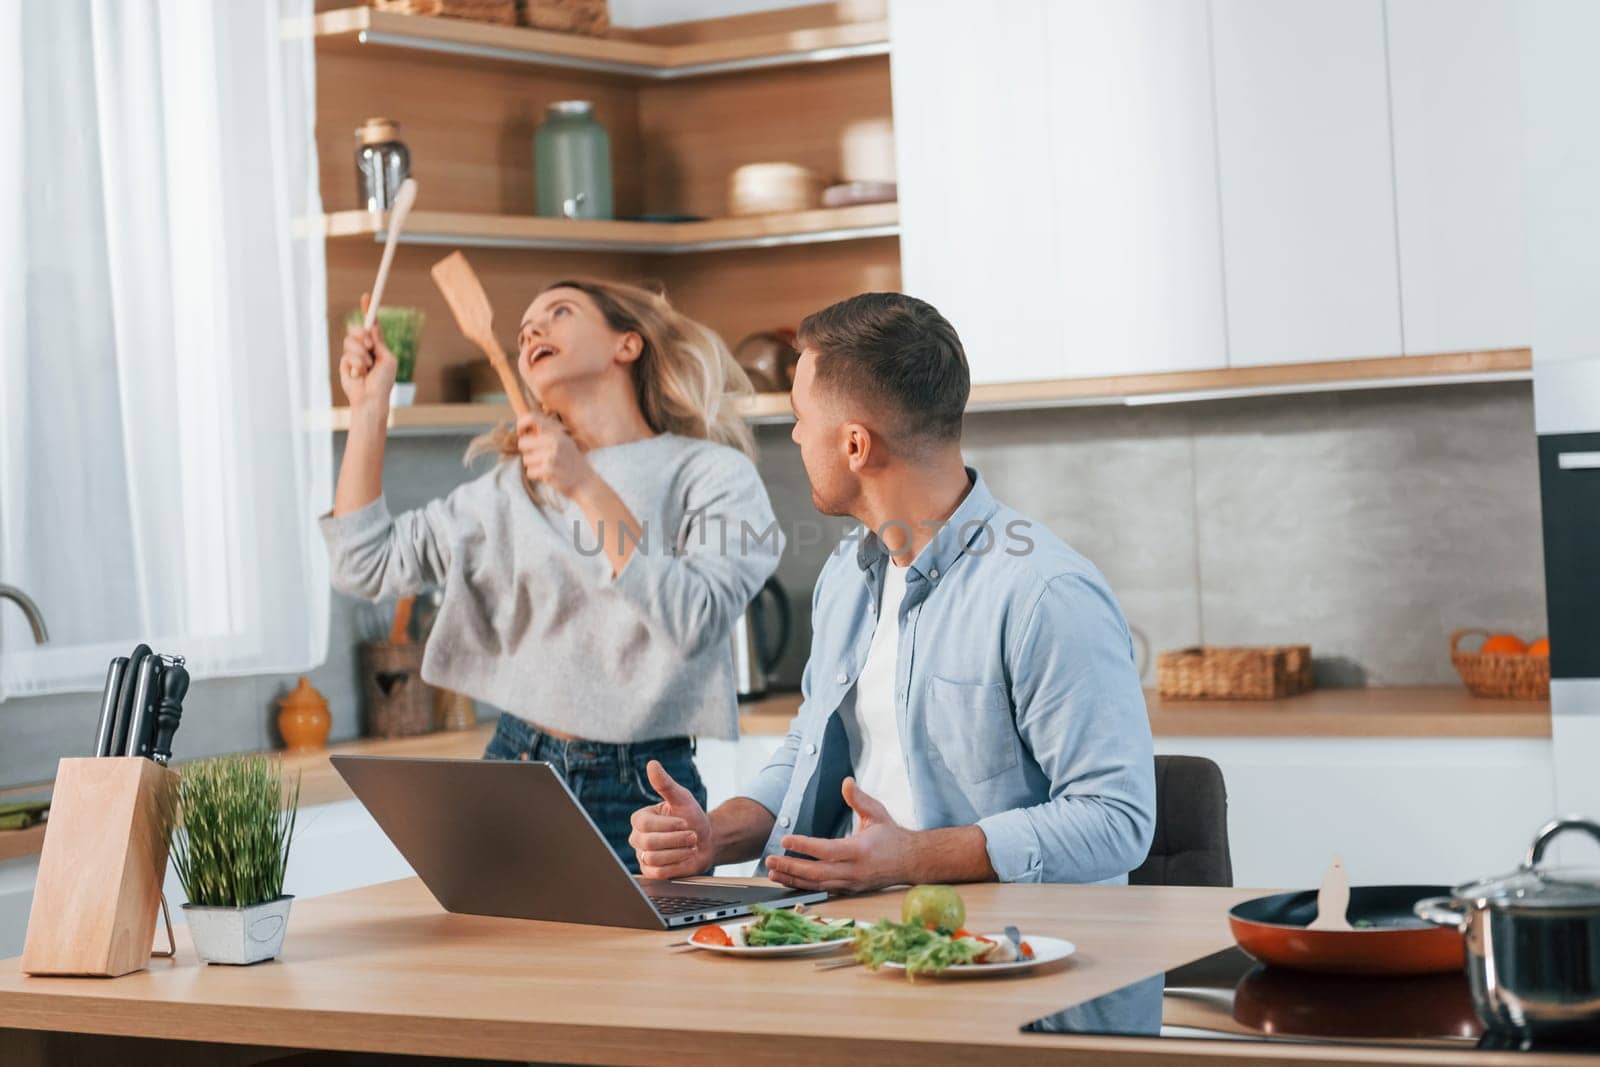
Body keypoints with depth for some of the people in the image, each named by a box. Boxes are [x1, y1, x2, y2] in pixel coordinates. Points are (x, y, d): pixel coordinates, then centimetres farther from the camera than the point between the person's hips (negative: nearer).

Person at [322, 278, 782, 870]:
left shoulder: (715, 474, -4)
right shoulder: (512, 486, 11)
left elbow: (694, 623, -19)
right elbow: (367, 564, 9)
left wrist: (588, 488, -21)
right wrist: (369, 406, 7)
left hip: (639, 795, -4)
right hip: (516, 762, 4)